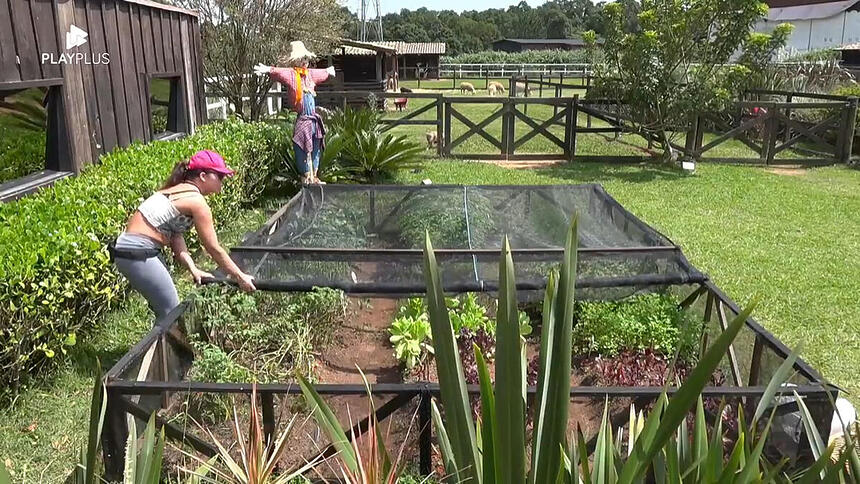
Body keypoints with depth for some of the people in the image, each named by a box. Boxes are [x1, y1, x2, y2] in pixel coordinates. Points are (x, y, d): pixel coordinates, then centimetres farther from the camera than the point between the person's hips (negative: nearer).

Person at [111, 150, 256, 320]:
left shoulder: (177, 191, 14)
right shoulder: (197, 201, -13)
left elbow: (176, 237, 8)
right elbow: (214, 249, -11)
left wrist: (193, 269, -2)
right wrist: (240, 277, -4)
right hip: (138, 254, -10)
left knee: (167, 308, 18)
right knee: (171, 311, -2)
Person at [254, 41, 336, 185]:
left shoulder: (309, 73, 16)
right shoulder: (291, 74, -8)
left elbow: (320, 74, 38)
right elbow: (280, 73, -29)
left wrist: (328, 72, 58)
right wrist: (269, 70, -49)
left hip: (314, 119, 9)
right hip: (303, 119, -9)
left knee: (315, 149, 15)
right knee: (304, 151, -5)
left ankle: (314, 177, 26)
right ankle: (306, 178, 4)